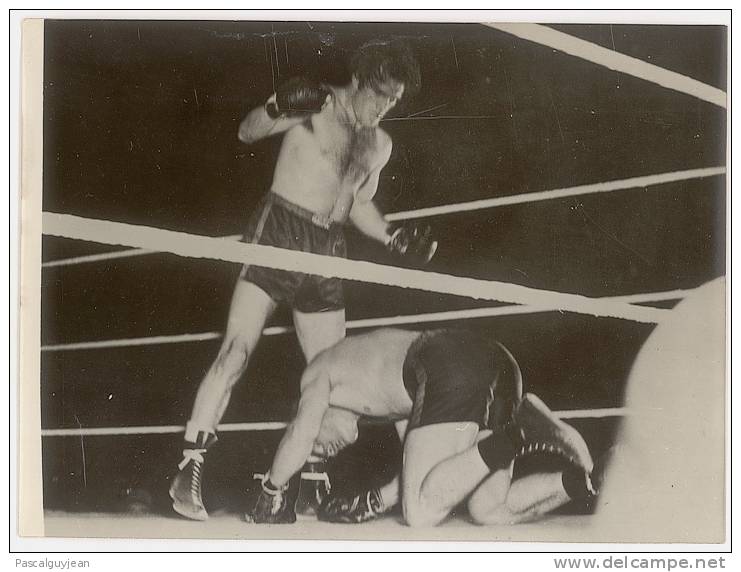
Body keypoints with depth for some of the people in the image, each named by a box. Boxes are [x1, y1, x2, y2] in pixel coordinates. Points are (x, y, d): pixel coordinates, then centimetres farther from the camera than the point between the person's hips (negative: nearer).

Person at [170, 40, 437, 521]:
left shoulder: (379, 145, 17)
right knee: (237, 352, -15)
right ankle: (189, 472, -13)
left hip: (328, 252, 7)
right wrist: (280, 107, -33)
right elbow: (247, 132, -13)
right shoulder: (316, 104, -3)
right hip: (278, 233, -6)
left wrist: (396, 238, 11)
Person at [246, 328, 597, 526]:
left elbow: (301, 432, 4)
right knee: (489, 512, 12)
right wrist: (374, 502, 39)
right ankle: (578, 481, -9)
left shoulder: (320, 370, 23)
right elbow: (426, 465, 36)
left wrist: (269, 497, 15)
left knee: (421, 515, -7)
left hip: (450, 369, -8)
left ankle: (513, 437, -19)